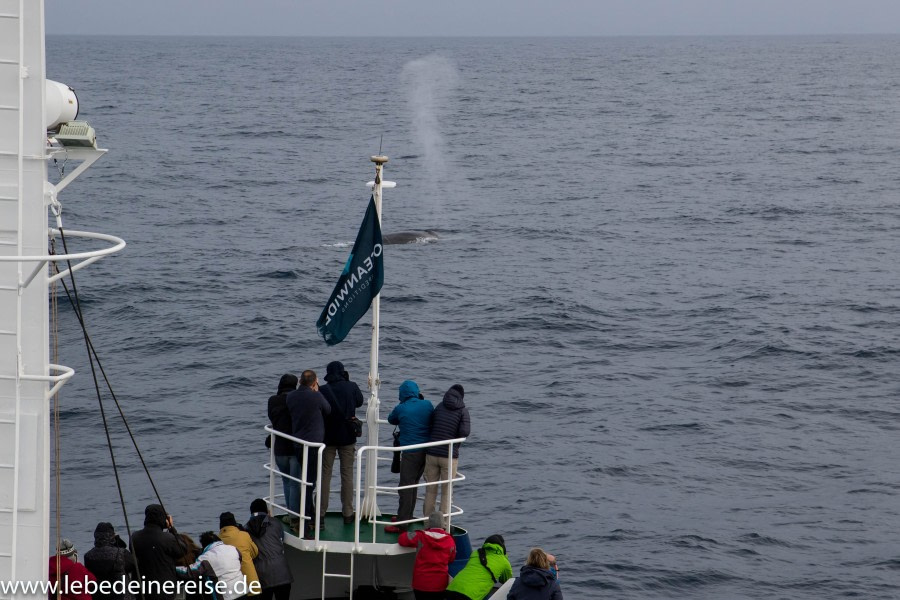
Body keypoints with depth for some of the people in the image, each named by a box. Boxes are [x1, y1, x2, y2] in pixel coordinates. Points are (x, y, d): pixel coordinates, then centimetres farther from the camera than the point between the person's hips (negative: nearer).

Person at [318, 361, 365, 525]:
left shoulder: (323, 390, -12)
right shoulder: (351, 387, -7)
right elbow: (359, 402, 13)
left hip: (328, 436, -1)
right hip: (347, 437, 1)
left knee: (325, 475, 6)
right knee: (347, 475, 8)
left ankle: (321, 513, 5)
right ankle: (347, 513, 10)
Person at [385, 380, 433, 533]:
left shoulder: (400, 409, -8)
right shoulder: (427, 405, 1)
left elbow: (391, 420, 11)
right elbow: (433, 422, 16)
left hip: (410, 453, -6)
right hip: (427, 451, 6)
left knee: (406, 487, -4)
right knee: (413, 485, 18)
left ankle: (402, 524, -4)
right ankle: (406, 516, 30)